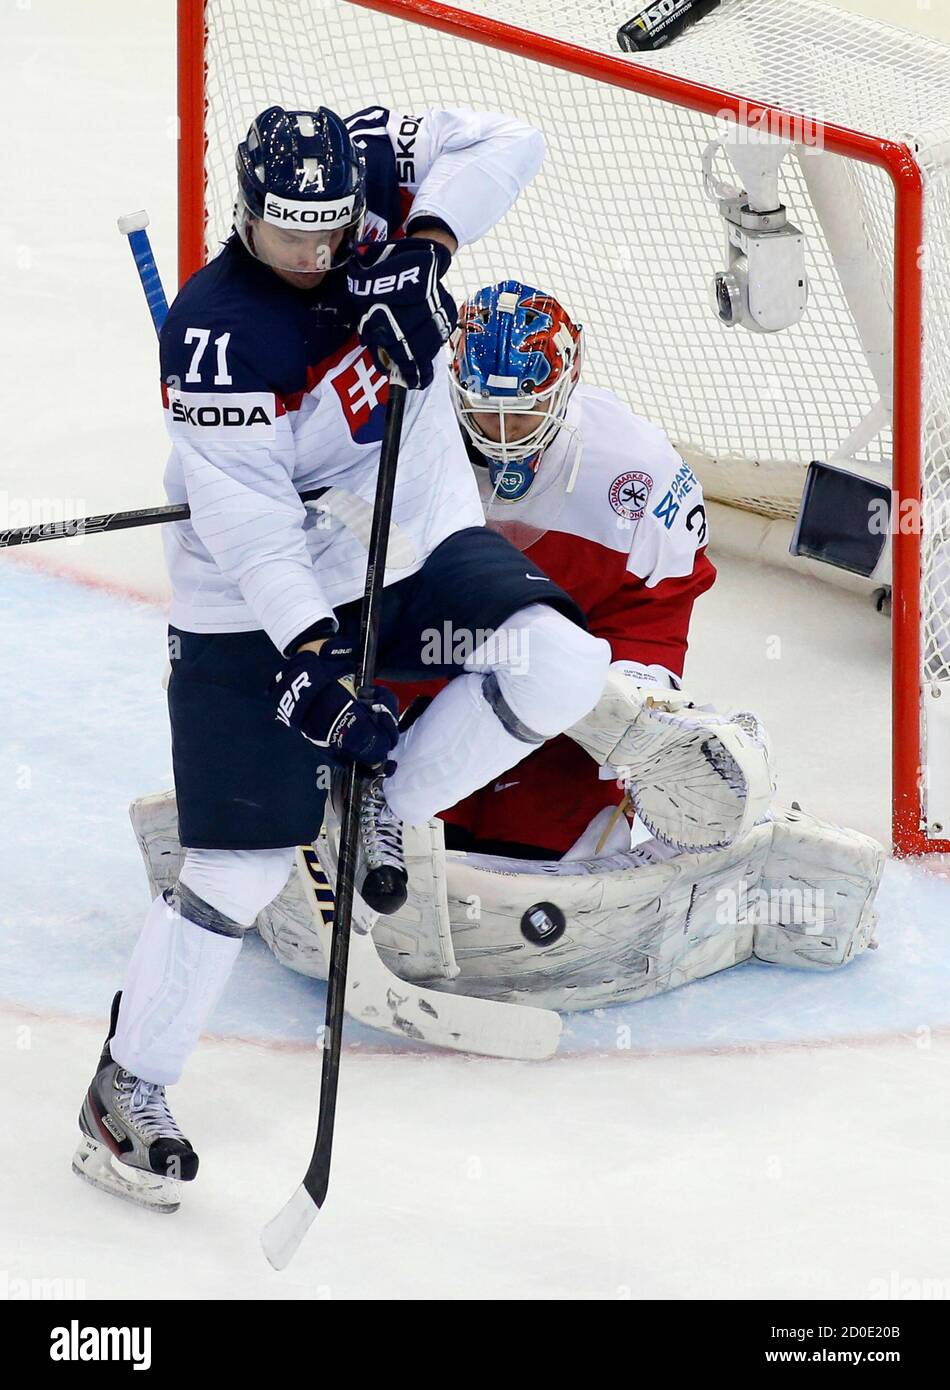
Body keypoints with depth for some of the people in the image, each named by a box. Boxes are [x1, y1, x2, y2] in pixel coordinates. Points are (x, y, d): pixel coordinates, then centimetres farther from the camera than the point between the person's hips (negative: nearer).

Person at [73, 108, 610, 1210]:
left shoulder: (368, 183, -11)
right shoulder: (213, 333, -25)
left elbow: (500, 143, -14)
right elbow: (245, 515, -27)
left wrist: (421, 249, -28)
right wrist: (306, 657, -35)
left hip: (420, 543, 5)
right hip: (257, 611, -5)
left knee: (560, 663, -21)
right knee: (239, 865, -7)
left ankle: (389, 804, 4)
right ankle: (127, 1087, 10)